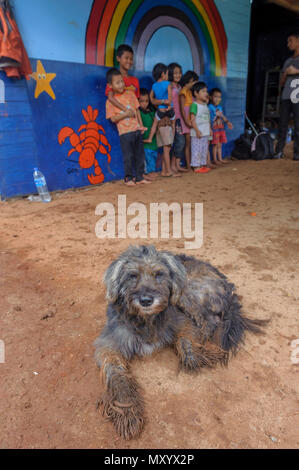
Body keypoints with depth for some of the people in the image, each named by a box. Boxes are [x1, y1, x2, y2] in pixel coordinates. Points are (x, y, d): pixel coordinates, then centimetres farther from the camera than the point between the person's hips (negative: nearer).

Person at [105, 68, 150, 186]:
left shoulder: (130, 94, 8)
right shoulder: (110, 101, -2)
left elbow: (137, 110, 13)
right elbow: (113, 118, -7)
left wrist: (141, 125, 8)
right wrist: (125, 114, -18)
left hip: (137, 129, 4)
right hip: (125, 132, -4)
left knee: (140, 154, 6)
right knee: (128, 157, -3)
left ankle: (139, 177, 16)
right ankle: (128, 178, 11)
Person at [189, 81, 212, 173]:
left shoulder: (205, 105, 15)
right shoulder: (194, 105, -11)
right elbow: (192, 119, -16)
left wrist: (210, 129, 15)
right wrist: (197, 130, -20)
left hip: (206, 132, 9)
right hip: (197, 133, -8)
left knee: (205, 149, 13)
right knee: (197, 150, -5)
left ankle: (203, 164, 22)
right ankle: (196, 167, 1)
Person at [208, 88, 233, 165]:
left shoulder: (220, 107, 13)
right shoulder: (209, 107, -10)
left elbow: (223, 116, 18)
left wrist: (227, 122, 9)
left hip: (221, 128, 7)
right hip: (214, 129, -7)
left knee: (220, 145, 12)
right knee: (215, 145, -3)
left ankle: (220, 159, 21)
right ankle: (215, 160, 7)